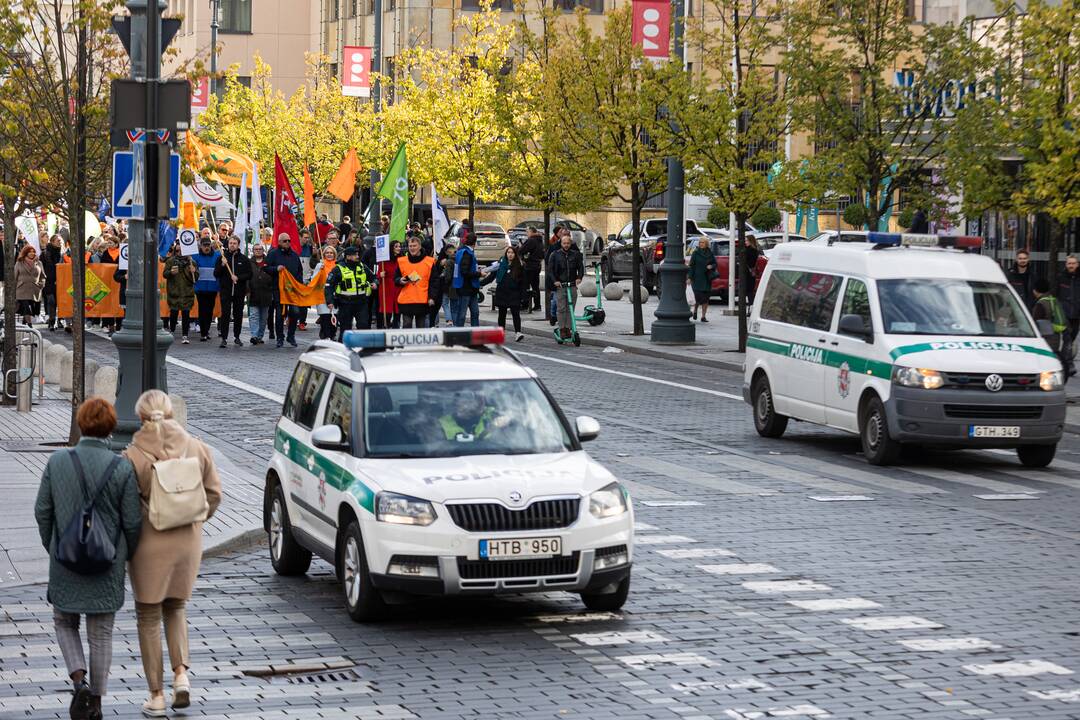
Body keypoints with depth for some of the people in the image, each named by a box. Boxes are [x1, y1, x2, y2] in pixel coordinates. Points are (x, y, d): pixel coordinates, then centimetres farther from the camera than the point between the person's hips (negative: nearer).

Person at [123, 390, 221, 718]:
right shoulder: (198, 449, -2)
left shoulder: (133, 456, -15)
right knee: (175, 607, 24)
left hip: (150, 544, -4)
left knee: (148, 617, 10)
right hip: (189, 542, 4)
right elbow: (214, 494, 4)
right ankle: (181, 673, 5)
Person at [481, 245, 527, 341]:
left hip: (514, 294, -2)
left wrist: (522, 294, -5)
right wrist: (480, 283, 2)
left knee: (515, 313, -11)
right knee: (502, 314, 9)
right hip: (501, 293, 2)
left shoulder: (519, 266, 0)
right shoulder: (501, 264, 4)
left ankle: (518, 332, -15)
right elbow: (492, 276, 8)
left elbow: (523, 282, 2)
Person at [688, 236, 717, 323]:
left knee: (706, 298, 0)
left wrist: (711, 266, -8)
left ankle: (703, 316, 5)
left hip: (707, 279, 3)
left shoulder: (710, 254, 7)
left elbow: (715, 263, 15)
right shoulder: (695, 253, -1)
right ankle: (695, 310, 18)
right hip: (697, 278, -3)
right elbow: (691, 265, -3)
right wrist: (689, 277, -10)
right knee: (698, 295, -12)